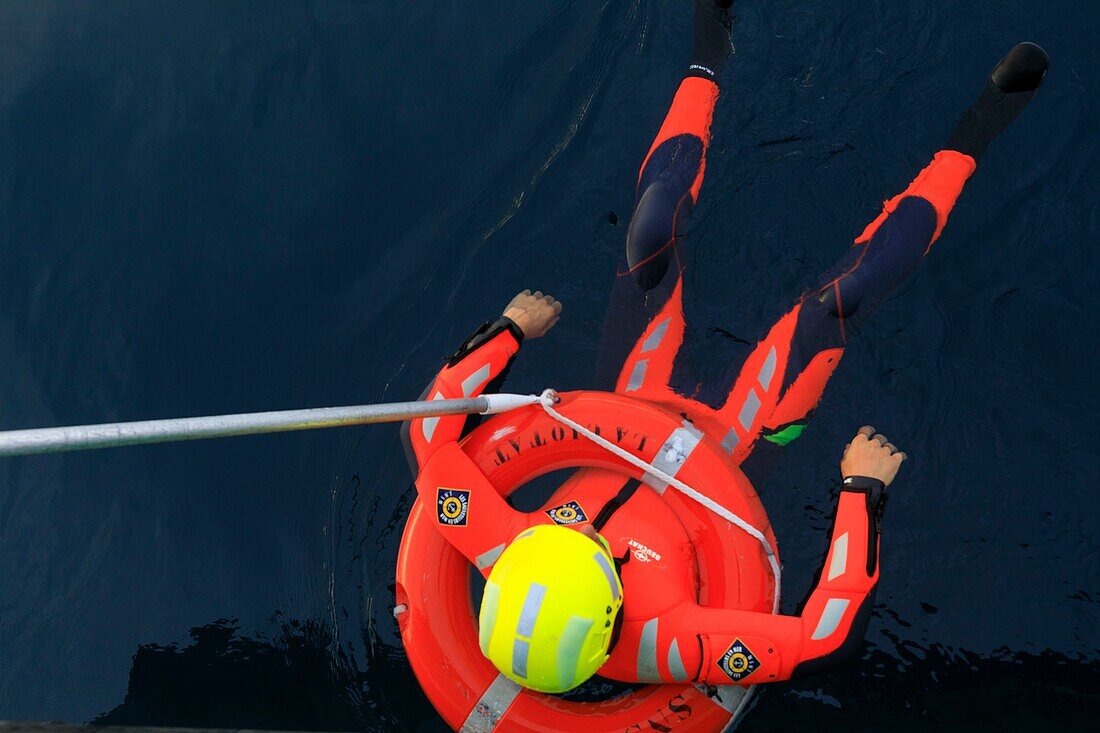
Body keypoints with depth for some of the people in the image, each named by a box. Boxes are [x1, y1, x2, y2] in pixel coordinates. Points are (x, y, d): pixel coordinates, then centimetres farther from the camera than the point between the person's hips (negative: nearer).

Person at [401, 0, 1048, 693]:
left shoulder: (495, 555, -36)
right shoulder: (656, 646, -44)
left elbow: (428, 429, -24)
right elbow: (831, 637, -42)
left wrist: (509, 331, -13)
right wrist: (864, 491, -36)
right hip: (720, 444, -3)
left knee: (654, 232, -7)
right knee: (838, 299, -13)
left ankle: (708, 64, 23)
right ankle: (968, 142, 12)